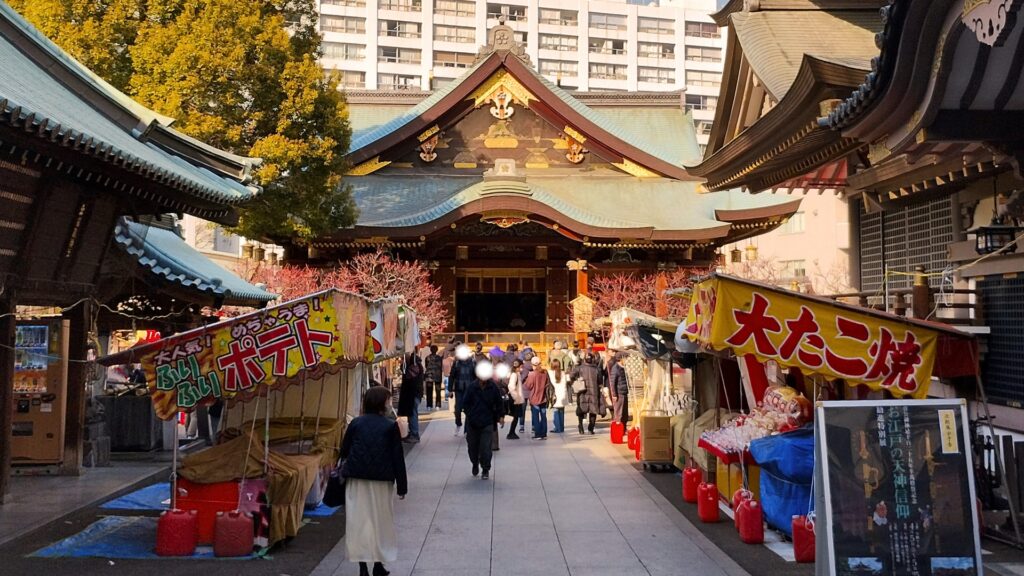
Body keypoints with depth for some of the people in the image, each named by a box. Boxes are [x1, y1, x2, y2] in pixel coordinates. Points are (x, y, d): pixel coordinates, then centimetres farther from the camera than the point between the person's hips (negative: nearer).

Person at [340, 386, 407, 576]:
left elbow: (344, 451, 5)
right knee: (380, 521, 12)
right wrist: (402, 486, 2)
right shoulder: (391, 426, -4)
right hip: (381, 482, -1)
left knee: (359, 521, 7)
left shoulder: (356, 423, 2)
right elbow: (398, 457, -3)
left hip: (356, 481, 1)